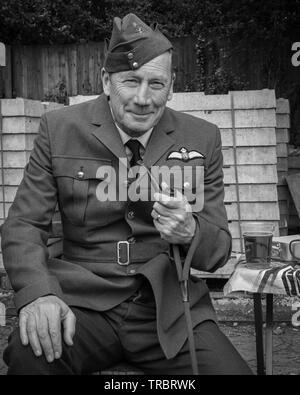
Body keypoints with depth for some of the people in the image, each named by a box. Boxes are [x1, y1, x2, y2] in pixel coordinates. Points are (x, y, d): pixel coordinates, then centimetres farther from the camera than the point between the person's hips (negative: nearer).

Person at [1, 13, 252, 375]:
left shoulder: (202, 139, 5)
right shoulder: (59, 128, 2)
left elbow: (219, 250, 6)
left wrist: (190, 232, -19)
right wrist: (38, 293, -20)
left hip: (171, 309, 2)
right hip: (84, 303, -1)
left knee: (233, 370, -24)